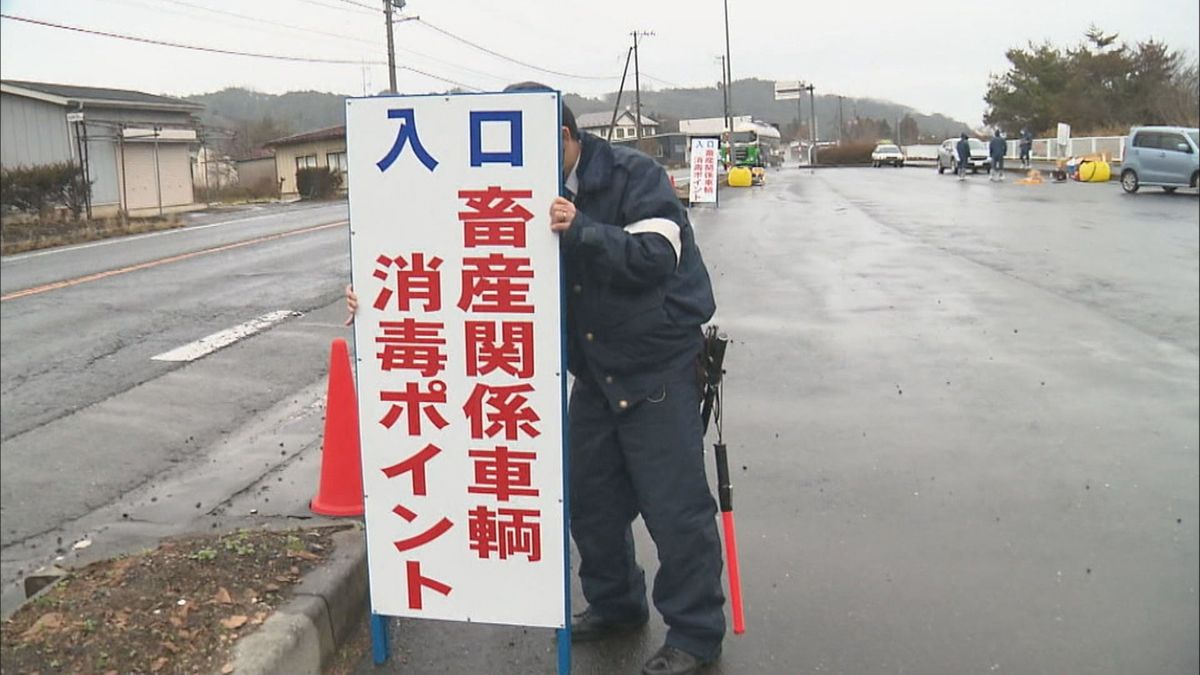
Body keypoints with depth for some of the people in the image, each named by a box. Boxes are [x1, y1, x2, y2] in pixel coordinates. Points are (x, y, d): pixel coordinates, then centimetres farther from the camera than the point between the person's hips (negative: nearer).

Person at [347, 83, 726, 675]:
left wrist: (581, 230, -37)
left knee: (673, 505, -3)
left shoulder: (633, 175, -13)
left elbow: (655, 257, -25)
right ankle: (614, 604, 35)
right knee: (589, 496, 14)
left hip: (659, 367, -6)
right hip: (594, 374, 7)